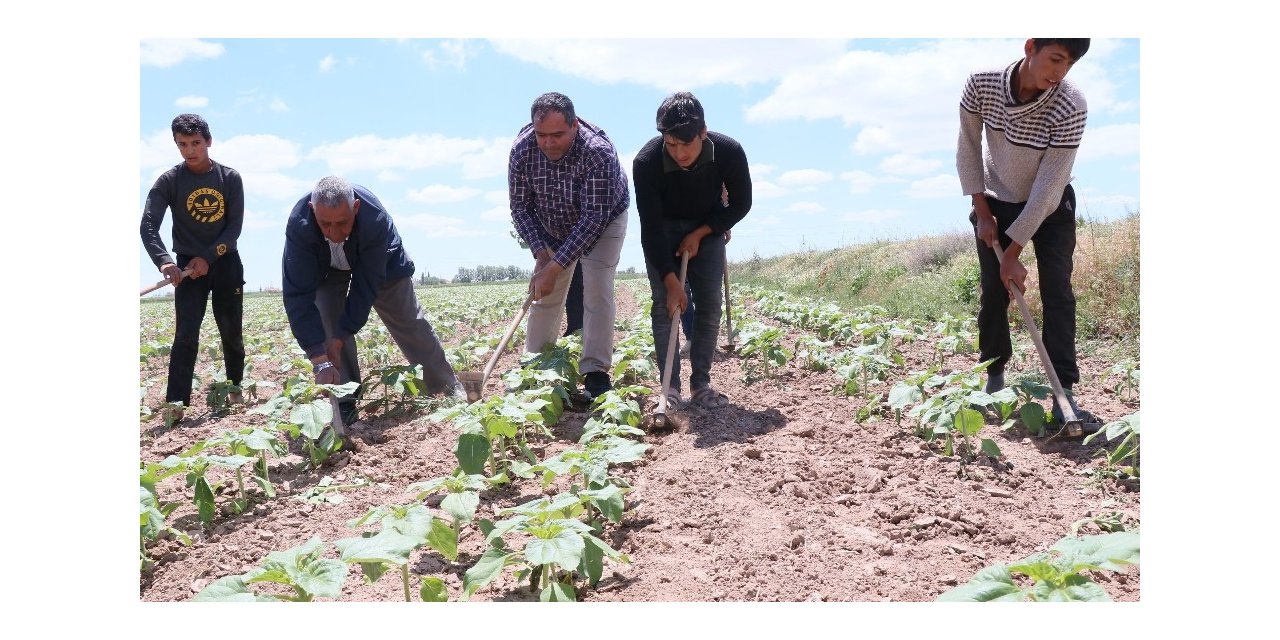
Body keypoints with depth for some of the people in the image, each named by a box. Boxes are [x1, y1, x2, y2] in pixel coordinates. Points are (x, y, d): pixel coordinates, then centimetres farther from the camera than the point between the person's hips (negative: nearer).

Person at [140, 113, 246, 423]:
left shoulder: (230, 178, -3)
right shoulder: (169, 181, -7)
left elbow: (235, 226, -6)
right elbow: (148, 225, -14)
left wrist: (208, 257, -16)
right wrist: (164, 261, -31)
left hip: (225, 263, 1)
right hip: (188, 264, -1)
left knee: (232, 331, 7)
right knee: (186, 333, -11)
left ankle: (235, 389, 24)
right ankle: (176, 402, -14)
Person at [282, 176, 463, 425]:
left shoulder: (376, 219, -43)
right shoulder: (299, 225, -41)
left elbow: (366, 286, -35)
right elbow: (299, 295, -40)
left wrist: (338, 341, -37)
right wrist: (320, 360, -46)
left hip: (379, 263, 0)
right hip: (326, 267, 1)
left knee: (410, 325, 6)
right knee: (326, 322, -19)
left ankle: (449, 388, 24)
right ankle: (345, 403, -6)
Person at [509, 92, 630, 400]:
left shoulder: (598, 152, -37)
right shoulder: (522, 149, -24)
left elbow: (594, 217, -37)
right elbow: (520, 207, -13)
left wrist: (555, 268, -38)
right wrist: (540, 253, -25)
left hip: (603, 222, -3)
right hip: (553, 228, 4)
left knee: (597, 293, -16)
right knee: (544, 295, 3)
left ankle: (595, 374, -11)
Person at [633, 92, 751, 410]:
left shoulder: (729, 152, -29)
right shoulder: (646, 162, -33)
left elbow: (740, 204, -12)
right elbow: (651, 227, -29)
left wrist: (699, 234, -19)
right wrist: (672, 282, -32)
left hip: (706, 227, 1)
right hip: (662, 229, -1)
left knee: (710, 303, -7)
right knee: (664, 303, -11)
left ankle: (701, 384, -1)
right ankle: (670, 385, -6)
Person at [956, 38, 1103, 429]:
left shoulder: (1071, 107, -29)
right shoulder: (981, 84, -22)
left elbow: (1048, 186, -27)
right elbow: (968, 147, -8)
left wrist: (1013, 253, -25)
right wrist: (982, 211, -10)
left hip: (1050, 209, -2)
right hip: (997, 203, 2)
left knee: (1058, 294, -11)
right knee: (993, 294, 1)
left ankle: (1063, 395, -11)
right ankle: (994, 379, 18)